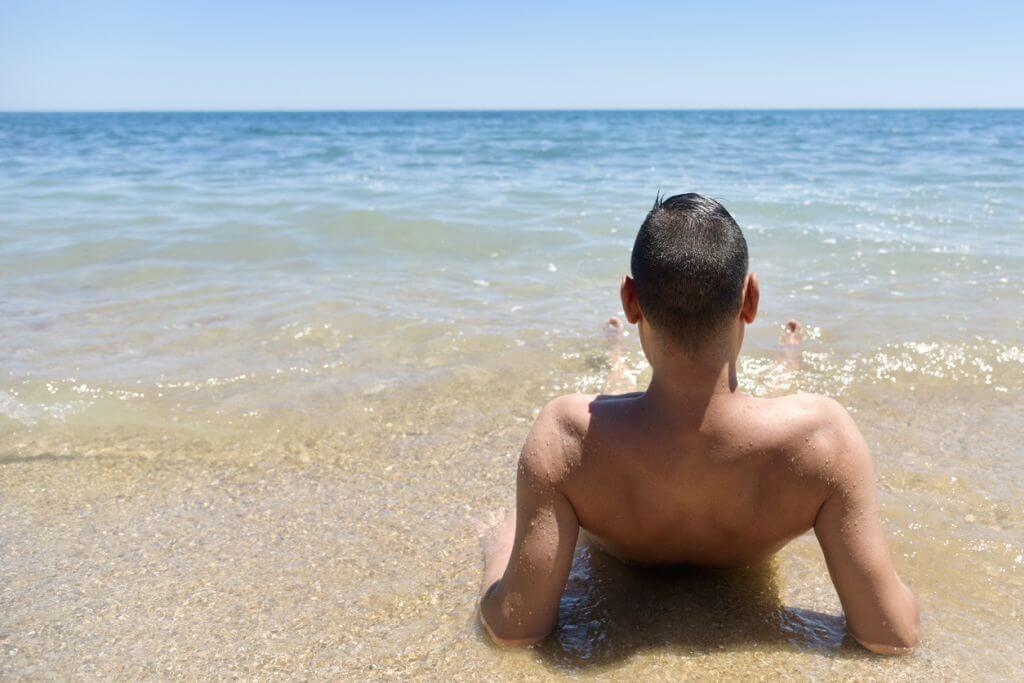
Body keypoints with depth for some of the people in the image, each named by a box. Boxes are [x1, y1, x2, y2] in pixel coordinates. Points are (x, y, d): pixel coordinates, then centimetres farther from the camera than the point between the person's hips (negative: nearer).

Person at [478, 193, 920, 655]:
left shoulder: (567, 436, -47)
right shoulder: (820, 432, -45)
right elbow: (893, 637, -37)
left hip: (621, 563, 0)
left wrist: (499, 546, -17)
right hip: (748, 569, 0)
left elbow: (514, 629, -39)